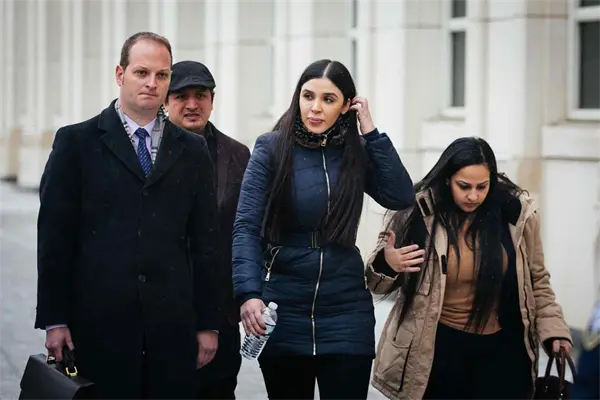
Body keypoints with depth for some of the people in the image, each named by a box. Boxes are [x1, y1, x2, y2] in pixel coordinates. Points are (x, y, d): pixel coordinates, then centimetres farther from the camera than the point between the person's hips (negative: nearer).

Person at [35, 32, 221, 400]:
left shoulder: (192, 150, 11)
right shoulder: (77, 142, 4)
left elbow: (205, 242, 10)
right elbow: (54, 235, 1)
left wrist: (208, 324, 6)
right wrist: (54, 320, -4)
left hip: (172, 323, 2)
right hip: (100, 322, -2)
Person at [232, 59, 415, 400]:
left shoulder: (357, 153, 4)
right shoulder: (272, 148, -3)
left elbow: (402, 198, -10)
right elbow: (247, 227, -9)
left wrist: (370, 131, -8)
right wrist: (249, 293, -23)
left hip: (346, 310, 1)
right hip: (283, 311, -1)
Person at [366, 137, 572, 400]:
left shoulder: (516, 212, -4)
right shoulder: (416, 214, -9)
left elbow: (536, 282, 9)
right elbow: (379, 284, -1)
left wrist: (552, 328, -3)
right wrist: (386, 265, -22)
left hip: (502, 347, 1)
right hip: (438, 349, -1)